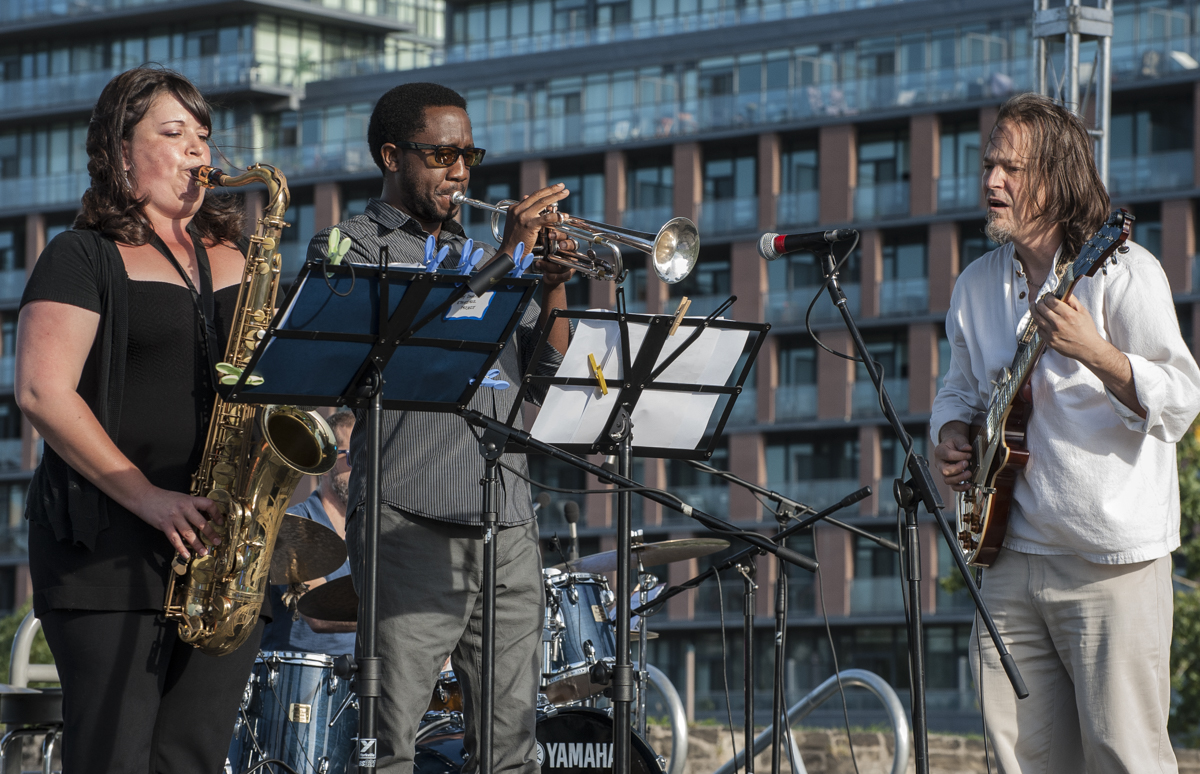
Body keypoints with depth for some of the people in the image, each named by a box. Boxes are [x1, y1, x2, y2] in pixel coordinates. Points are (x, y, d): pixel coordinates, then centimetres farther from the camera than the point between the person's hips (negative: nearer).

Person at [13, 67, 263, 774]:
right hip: (110, 541, -5)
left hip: (227, 539, 5)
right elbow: (42, 392, -9)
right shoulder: (84, 258, 1)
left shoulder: (234, 259, 19)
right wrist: (148, 497, -16)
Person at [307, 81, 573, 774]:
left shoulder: (474, 252, 24)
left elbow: (543, 368, 18)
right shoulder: (348, 247, 5)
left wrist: (555, 287, 1)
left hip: (509, 528, 6)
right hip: (412, 527, -6)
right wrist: (505, 262, -12)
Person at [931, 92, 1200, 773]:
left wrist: (1093, 352, -32)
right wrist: (952, 436, 5)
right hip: (1010, 555, 6)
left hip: (1112, 562, -6)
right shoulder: (977, 285, 12)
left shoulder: (1121, 271, -9)